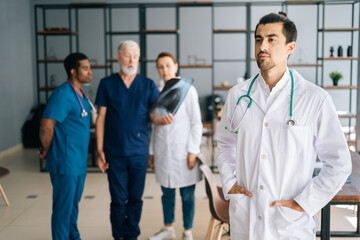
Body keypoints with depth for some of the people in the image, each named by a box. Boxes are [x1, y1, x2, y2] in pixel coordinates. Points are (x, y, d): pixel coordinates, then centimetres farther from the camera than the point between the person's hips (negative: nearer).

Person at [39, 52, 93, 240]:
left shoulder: (81, 94, 11)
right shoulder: (63, 94, -18)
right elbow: (46, 127, -21)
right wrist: (46, 152, -7)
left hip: (79, 162, 9)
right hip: (65, 162, -9)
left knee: (74, 204, 19)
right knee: (63, 207, 2)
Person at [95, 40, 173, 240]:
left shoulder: (148, 85, 5)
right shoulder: (107, 84, 3)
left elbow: (154, 116, 2)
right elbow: (101, 117, 3)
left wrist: (163, 119, -23)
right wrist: (100, 150, -2)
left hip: (139, 151, 1)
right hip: (114, 152, -1)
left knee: (135, 198, 9)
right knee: (118, 199, 4)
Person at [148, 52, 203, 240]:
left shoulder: (187, 90, -5)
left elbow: (196, 123, -5)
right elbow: (155, 124, 13)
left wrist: (193, 151, -10)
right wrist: (151, 152, 11)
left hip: (182, 151, -4)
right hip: (162, 152, 4)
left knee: (187, 194, 4)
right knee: (167, 192, 14)